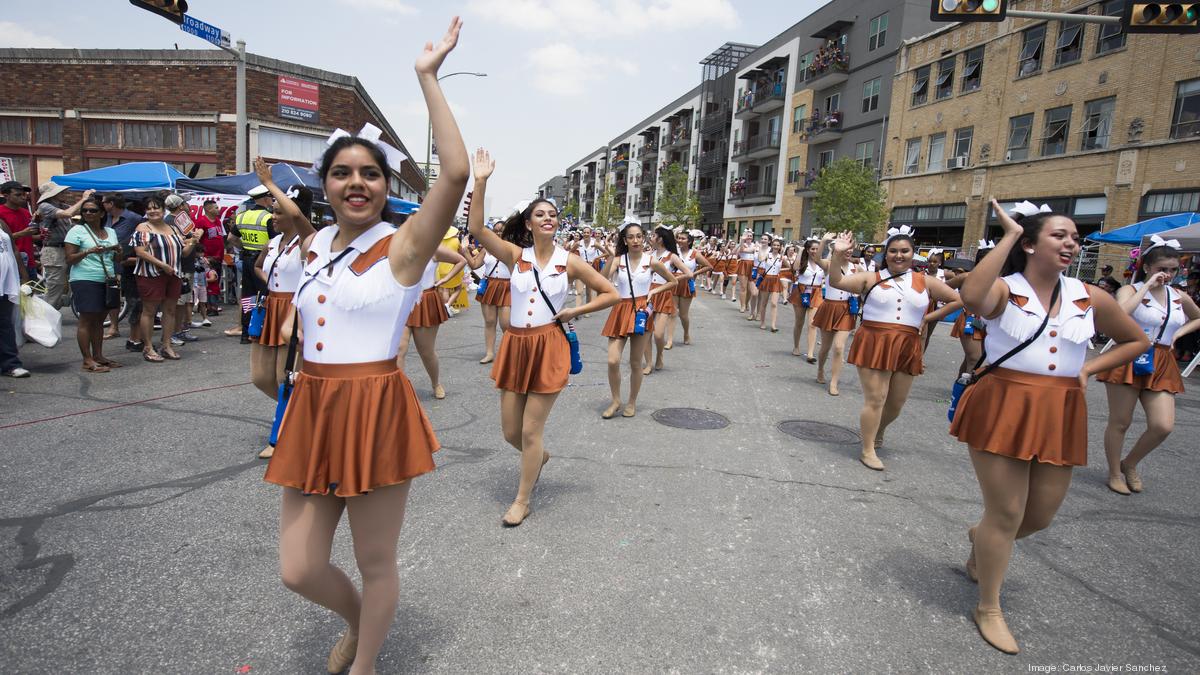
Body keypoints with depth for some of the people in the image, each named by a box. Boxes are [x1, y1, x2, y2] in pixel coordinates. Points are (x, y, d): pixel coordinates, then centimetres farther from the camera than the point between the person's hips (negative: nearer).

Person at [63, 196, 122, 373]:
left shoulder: (111, 232, 15)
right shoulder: (77, 231, -2)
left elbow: (115, 258, 22)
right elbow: (69, 259, -7)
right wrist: (88, 251, -22)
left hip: (107, 281, 6)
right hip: (85, 280, -5)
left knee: (99, 320, 9)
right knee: (86, 320, -5)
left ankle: (98, 356, 14)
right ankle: (88, 361, -4)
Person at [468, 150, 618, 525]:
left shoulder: (570, 262, -2)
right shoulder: (515, 255, 1)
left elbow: (611, 294, 3)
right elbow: (476, 228, -13)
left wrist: (573, 312, -5)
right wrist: (481, 182, -19)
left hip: (549, 347, -3)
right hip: (515, 344, 3)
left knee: (530, 431, 3)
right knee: (510, 431, 11)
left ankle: (522, 500, 22)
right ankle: (539, 457, 46)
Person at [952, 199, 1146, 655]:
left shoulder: (1090, 298, 5)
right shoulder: (1004, 289, -9)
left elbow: (1137, 340, 20)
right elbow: (972, 298, -35)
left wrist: (1089, 369, 3)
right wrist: (1008, 235, -25)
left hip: (1060, 415, 5)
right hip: (1003, 409, -5)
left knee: (1040, 516, 14)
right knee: (1006, 514, 2)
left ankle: (981, 539, 47)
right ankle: (988, 608, 20)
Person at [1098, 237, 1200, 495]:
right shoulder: (1131, 290, -7)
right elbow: (1120, 313, -30)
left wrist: (1178, 333, 11)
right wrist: (1148, 285, -21)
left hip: (1162, 365, 5)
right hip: (1129, 359, -5)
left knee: (1163, 426, -4)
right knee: (1120, 422, 4)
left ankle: (1130, 464, 21)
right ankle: (1114, 474, 21)